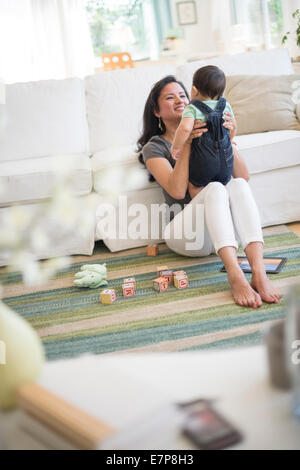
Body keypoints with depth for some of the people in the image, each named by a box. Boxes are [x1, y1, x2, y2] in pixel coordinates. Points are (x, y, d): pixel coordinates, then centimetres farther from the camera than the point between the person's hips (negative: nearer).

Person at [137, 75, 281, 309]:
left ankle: (259, 273, -46)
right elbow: (177, 191, -14)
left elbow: (244, 177, 5)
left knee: (238, 185, -28)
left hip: (221, 230, 3)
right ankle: (235, 277, -51)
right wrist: (186, 143, -17)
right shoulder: (154, 147, 6)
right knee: (215, 188, -32)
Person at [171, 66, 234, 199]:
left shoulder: (192, 109, -9)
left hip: (203, 161, -4)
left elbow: (185, 128, -28)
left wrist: (176, 147, -14)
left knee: (195, 187, 15)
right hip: (226, 162, 4)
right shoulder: (226, 105, 7)